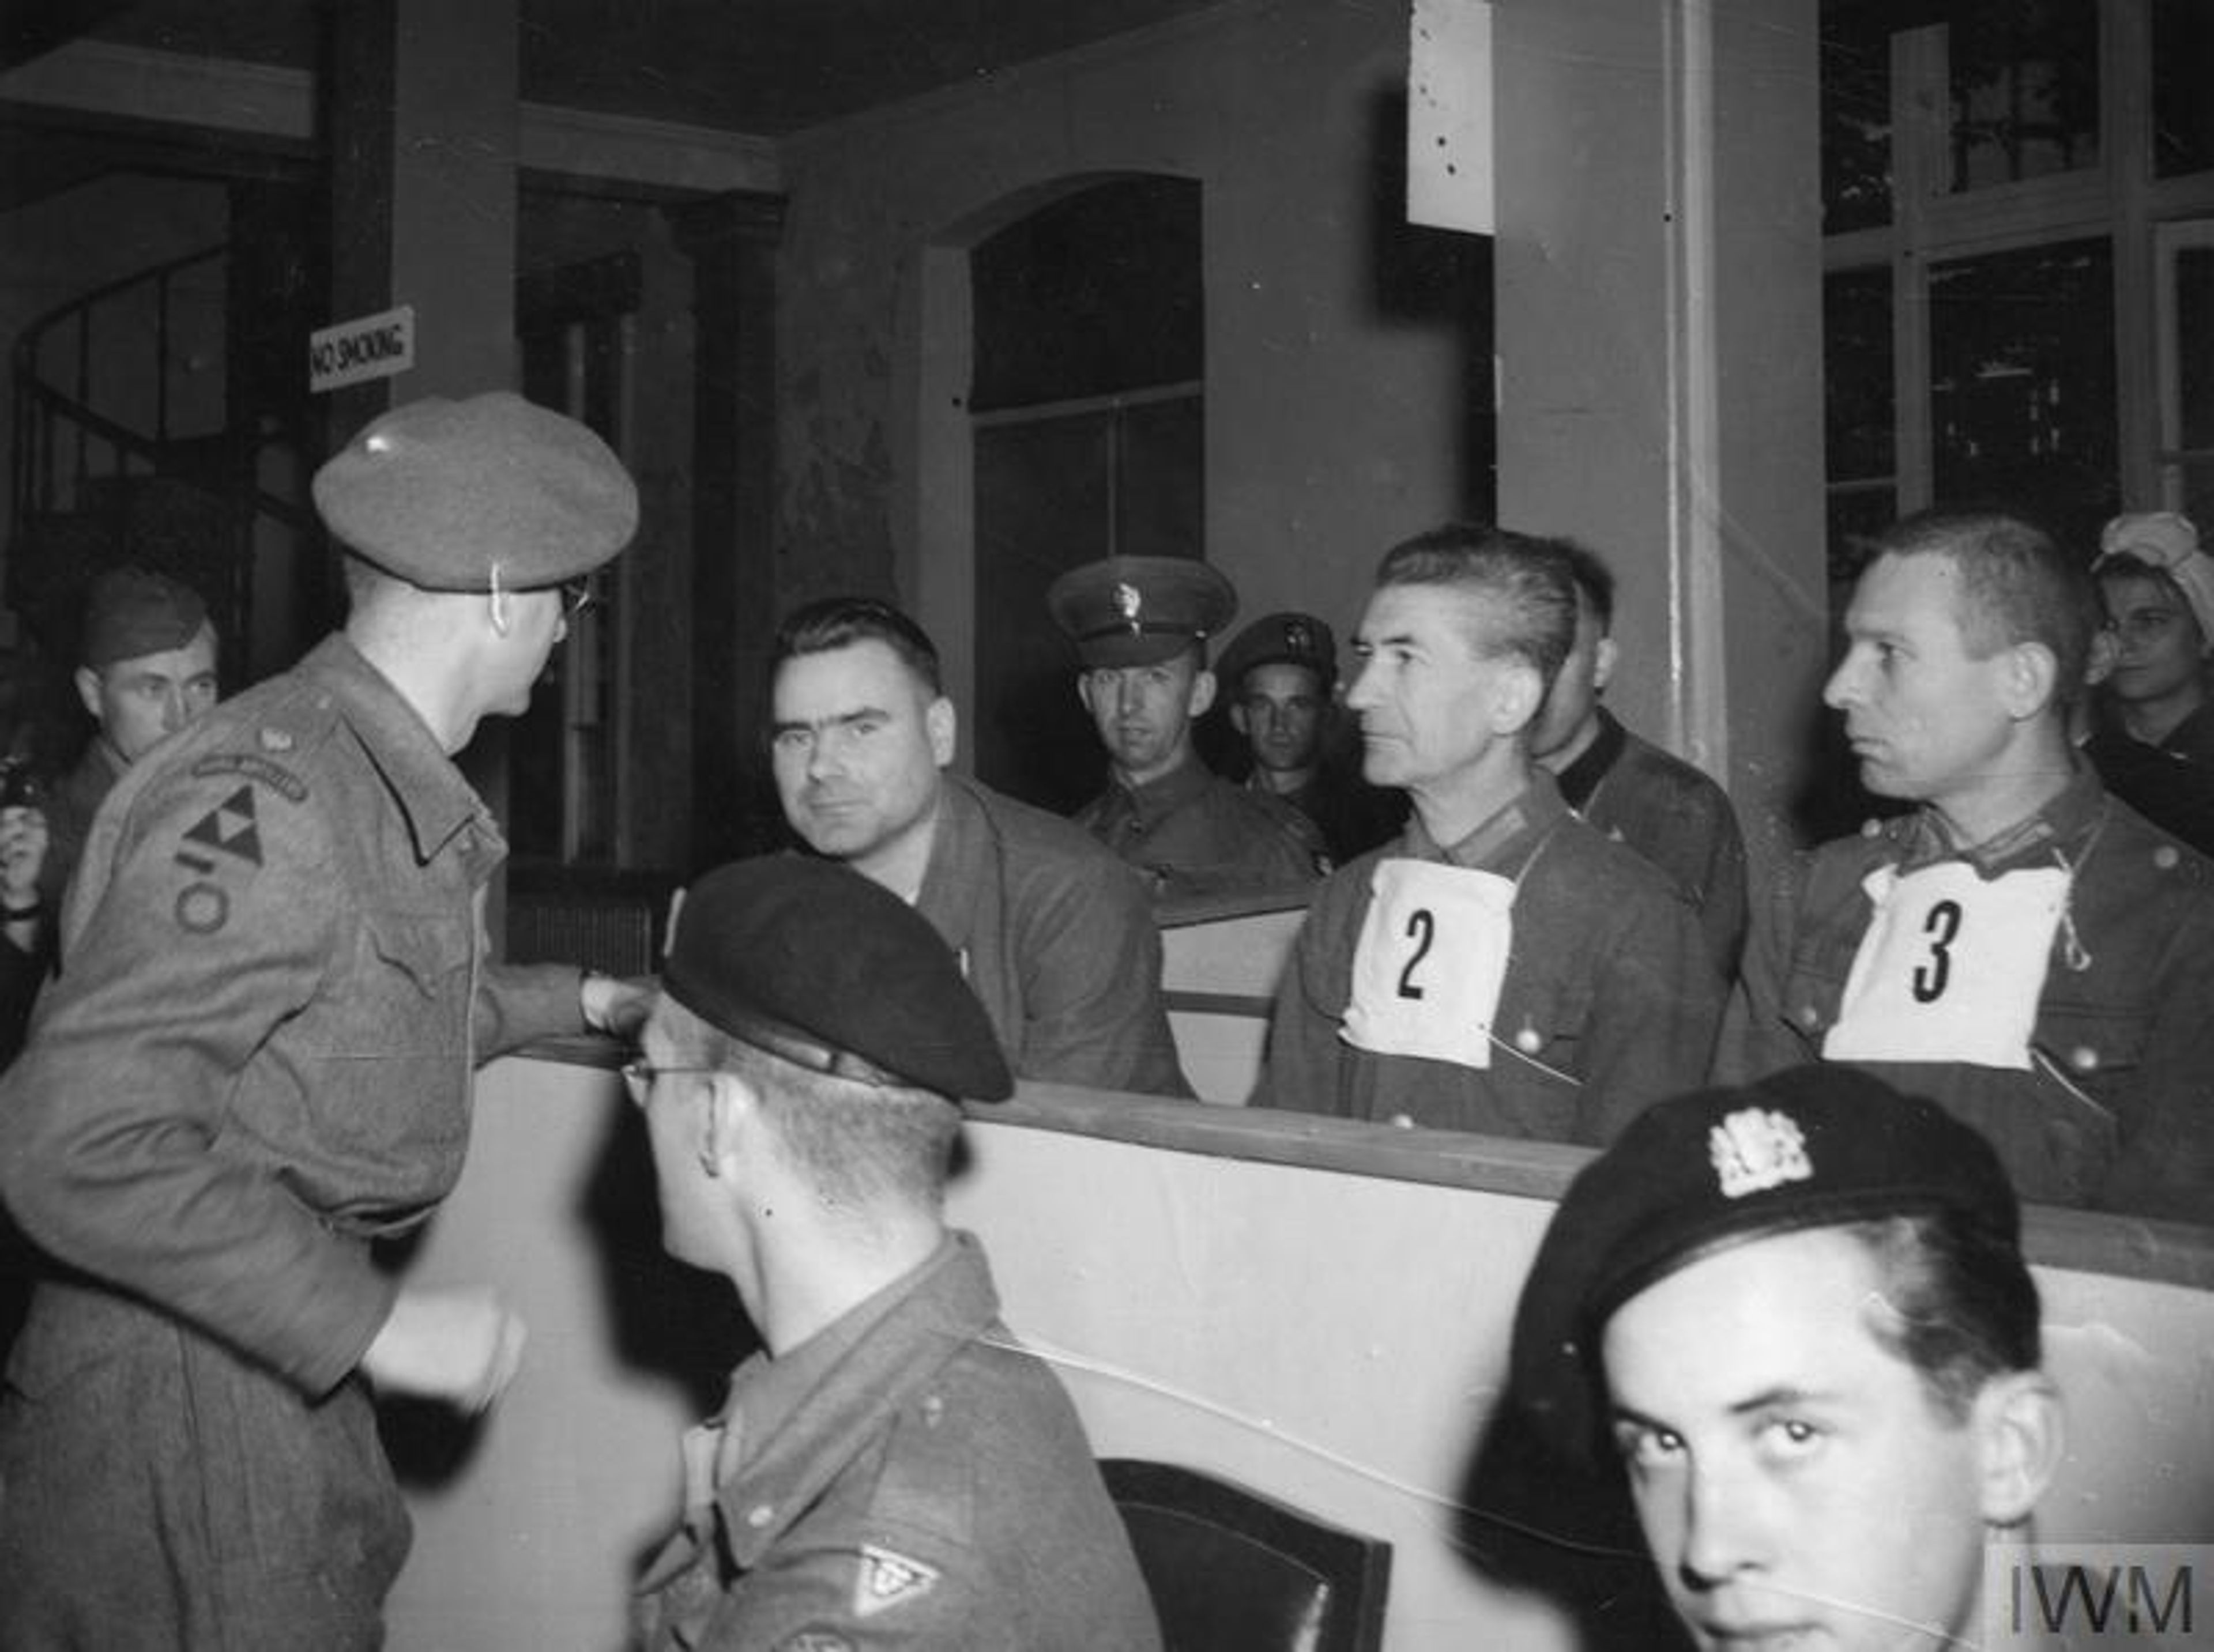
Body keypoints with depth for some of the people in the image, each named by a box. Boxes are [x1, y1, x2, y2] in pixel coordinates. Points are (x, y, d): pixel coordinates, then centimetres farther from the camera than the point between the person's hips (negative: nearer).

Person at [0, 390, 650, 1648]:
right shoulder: (262, 804, -23)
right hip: (183, 1395, -9)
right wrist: (374, 1319, -26)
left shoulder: (398, 788, 9)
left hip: (292, 1367, 9)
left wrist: (567, 1001, 30)